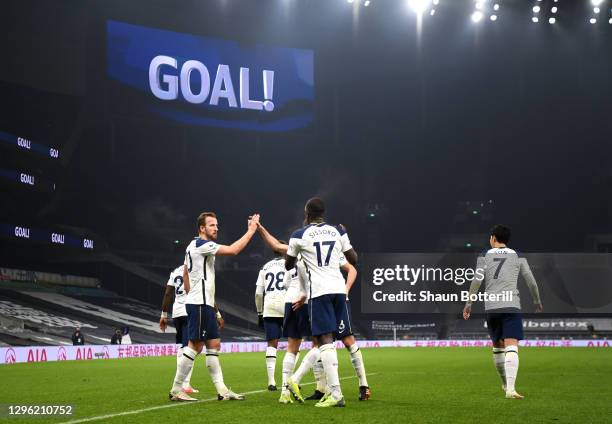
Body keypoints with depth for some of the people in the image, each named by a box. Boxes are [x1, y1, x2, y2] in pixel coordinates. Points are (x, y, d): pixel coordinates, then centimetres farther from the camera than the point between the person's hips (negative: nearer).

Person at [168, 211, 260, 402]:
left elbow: (185, 275, 24)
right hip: (200, 304, -11)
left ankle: (221, 389, 7)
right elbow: (233, 250, -21)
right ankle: (176, 389, -4)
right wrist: (250, 231, -14)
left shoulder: (193, 246, 17)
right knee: (195, 345, -8)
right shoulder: (202, 245, -14)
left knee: (214, 344, 8)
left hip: (205, 304, 11)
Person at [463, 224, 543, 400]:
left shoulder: (484, 256, 9)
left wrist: (468, 303, 6)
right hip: (511, 306, -1)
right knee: (511, 347, -10)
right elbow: (531, 282, 12)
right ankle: (510, 389, -27)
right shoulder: (518, 257, 11)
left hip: (491, 307, 1)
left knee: (497, 346, 19)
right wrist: (537, 302, 27)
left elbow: (477, 281, -1)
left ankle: (506, 384, 32)